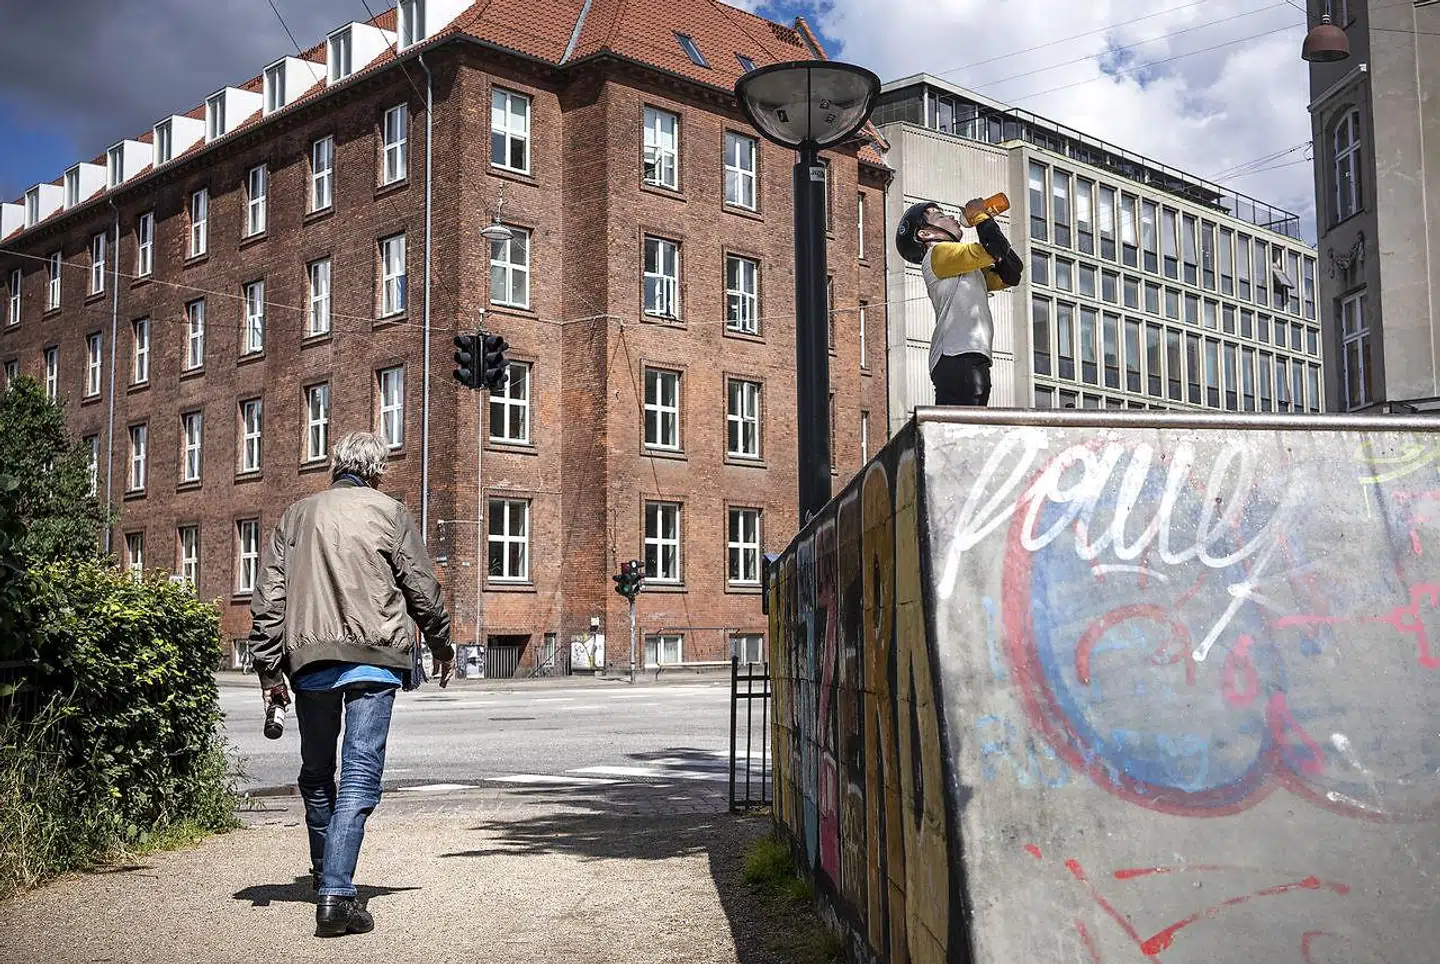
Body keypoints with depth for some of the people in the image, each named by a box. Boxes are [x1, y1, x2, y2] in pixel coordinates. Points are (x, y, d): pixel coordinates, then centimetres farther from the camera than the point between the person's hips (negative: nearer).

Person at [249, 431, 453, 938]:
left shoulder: (296, 515, 14)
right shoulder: (389, 513, 6)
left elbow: (267, 597, 9)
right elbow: (422, 588, 7)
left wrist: (269, 669, 10)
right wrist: (441, 644, 22)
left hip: (309, 659, 3)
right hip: (373, 657, -3)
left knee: (316, 773, 19)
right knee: (360, 774, -5)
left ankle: (325, 875, 36)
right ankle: (336, 893, -16)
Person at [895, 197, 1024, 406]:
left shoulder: (969, 268, 30)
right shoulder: (937, 253, 2)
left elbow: (1011, 274, 25)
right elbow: (991, 250, -11)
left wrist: (989, 226, 17)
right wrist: (980, 216, 7)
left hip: (972, 360, 9)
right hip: (956, 359, -9)